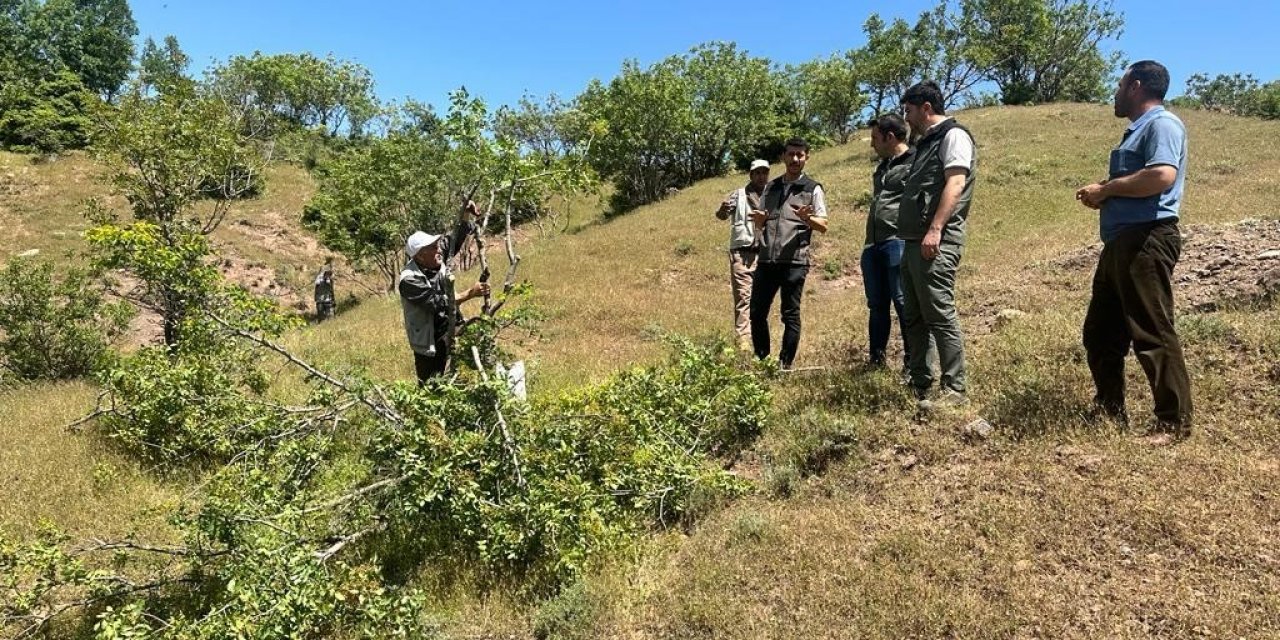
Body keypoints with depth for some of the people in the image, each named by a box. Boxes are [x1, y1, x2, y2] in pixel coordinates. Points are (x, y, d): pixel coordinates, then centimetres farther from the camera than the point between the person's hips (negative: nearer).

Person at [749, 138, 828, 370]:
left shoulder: (813, 189, 4)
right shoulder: (770, 187, 16)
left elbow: (823, 226, 0)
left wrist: (806, 218, -21)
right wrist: (759, 218, -3)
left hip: (794, 261, -4)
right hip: (766, 260, 4)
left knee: (790, 315, 1)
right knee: (757, 312, 4)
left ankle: (785, 365, 8)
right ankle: (761, 360, 18)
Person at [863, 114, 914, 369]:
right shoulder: (882, 166, 23)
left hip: (898, 243, -8)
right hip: (873, 246, 8)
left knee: (904, 303, -7)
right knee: (877, 305, 12)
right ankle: (876, 359, 20)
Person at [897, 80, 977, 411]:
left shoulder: (953, 135, -3)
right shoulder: (927, 142, 25)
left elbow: (955, 185, -17)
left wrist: (935, 230, -26)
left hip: (936, 242, -10)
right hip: (913, 241, 10)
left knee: (940, 315, -10)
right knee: (914, 317, 10)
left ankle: (954, 389, -5)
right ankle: (920, 385, 17)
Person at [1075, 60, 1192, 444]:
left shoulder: (1162, 123, -8)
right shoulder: (1137, 130, 23)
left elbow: (1162, 176, -25)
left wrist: (1106, 189, -13)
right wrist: (1101, 195, 8)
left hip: (1147, 241, -11)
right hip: (1120, 243, 11)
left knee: (1152, 334, -7)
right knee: (1100, 331, 14)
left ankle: (1175, 422, 3)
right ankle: (1109, 410, 24)